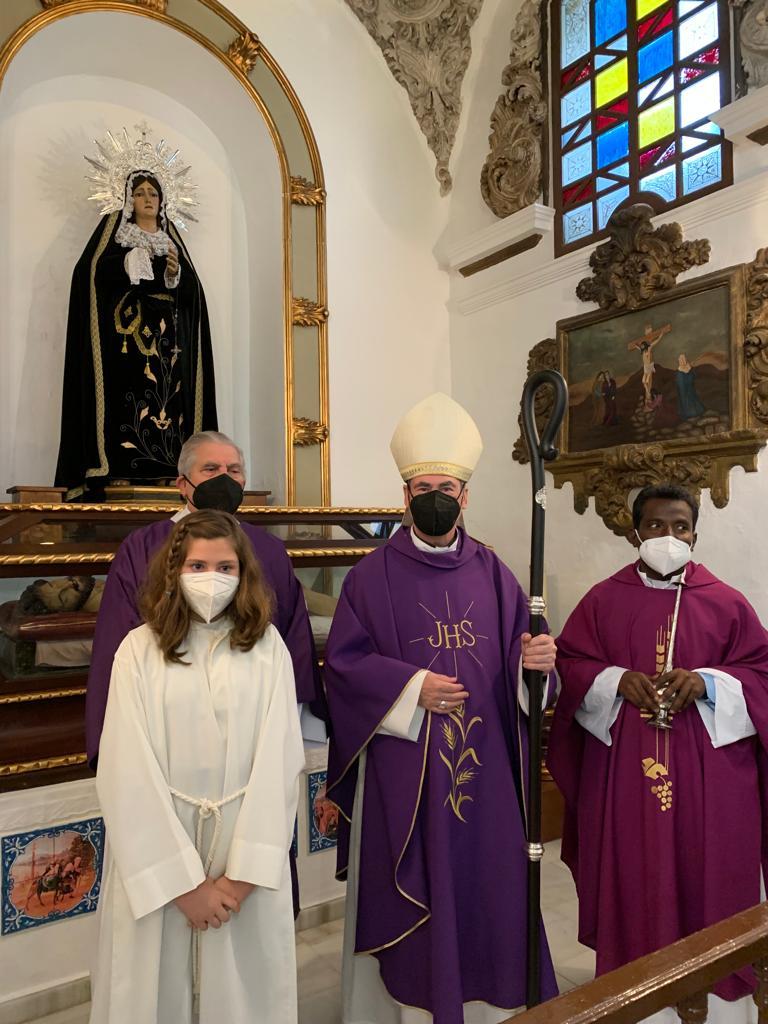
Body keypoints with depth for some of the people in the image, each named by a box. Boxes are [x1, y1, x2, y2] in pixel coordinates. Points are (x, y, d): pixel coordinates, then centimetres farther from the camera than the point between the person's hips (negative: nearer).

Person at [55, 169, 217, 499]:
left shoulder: (171, 237, 20)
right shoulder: (112, 227, 11)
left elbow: (192, 288, 12)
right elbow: (89, 271, -2)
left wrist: (177, 272, -7)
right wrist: (128, 262, -12)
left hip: (166, 333, 3)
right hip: (124, 329, -3)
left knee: (165, 394, -4)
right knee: (124, 396, -13)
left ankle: (161, 469, -4)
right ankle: (116, 470, -14)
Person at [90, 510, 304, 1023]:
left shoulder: (267, 646, -4)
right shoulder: (140, 649, -7)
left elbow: (279, 759, -6)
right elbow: (129, 773, -8)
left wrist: (245, 871, -12)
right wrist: (185, 881, -11)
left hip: (248, 850, 1)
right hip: (157, 852, 0)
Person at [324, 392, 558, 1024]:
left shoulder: (492, 574, 7)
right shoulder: (374, 577, -2)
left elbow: (519, 654, 6)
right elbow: (343, 661, -6)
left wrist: (536, 659, -16)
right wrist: (411, 687, -16)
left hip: (484, 764, 3)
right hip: (403, 769, -3)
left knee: (487, 882, 11)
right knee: (410, 893, 6)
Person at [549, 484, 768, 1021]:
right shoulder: (603, 599, 2)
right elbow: (569, 664, 4)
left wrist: (707, 682, -15)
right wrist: (617, 680, -14)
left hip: (706, 770, 0)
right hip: (622, 766, 0)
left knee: (702, 870, 8)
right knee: (628, 875, 8)